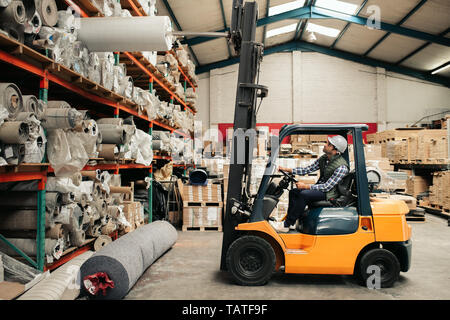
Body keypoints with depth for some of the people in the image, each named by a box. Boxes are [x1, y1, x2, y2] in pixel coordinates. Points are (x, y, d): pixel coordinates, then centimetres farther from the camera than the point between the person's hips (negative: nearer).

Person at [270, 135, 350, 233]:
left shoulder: (342, 167, -23)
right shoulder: (323, 159, 4)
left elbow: (327, 186, -25)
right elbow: (307, 170, 7)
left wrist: (305, 186, -25)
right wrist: (287, 169, -2)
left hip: (330, 193, -9)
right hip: (319, 188, 9)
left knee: (303, 194, -29)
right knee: (293, 192, -1)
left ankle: (286, 226, -21)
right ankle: (292, 222, -2)